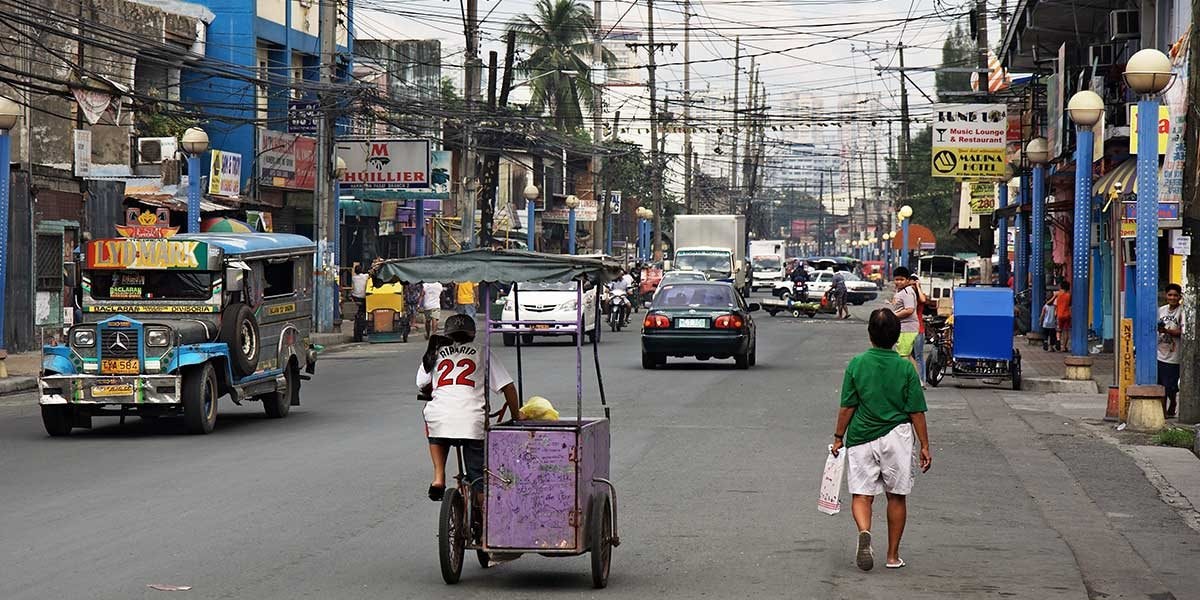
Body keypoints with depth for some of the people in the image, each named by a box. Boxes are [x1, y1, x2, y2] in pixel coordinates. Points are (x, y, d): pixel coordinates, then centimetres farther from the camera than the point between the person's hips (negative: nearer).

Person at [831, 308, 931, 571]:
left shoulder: (857, 364, -6)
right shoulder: (905, 368, -5)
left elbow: (847, 407, -4)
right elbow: (917, 412, -4)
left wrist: (839, 437, 7)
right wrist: (925, 446, 3)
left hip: (861, 438, 0)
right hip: (896, 438, 0)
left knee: (861, 495, 5)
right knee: (897, 496, 13)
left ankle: (864, 531, -26)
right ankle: (893, 555, 18)